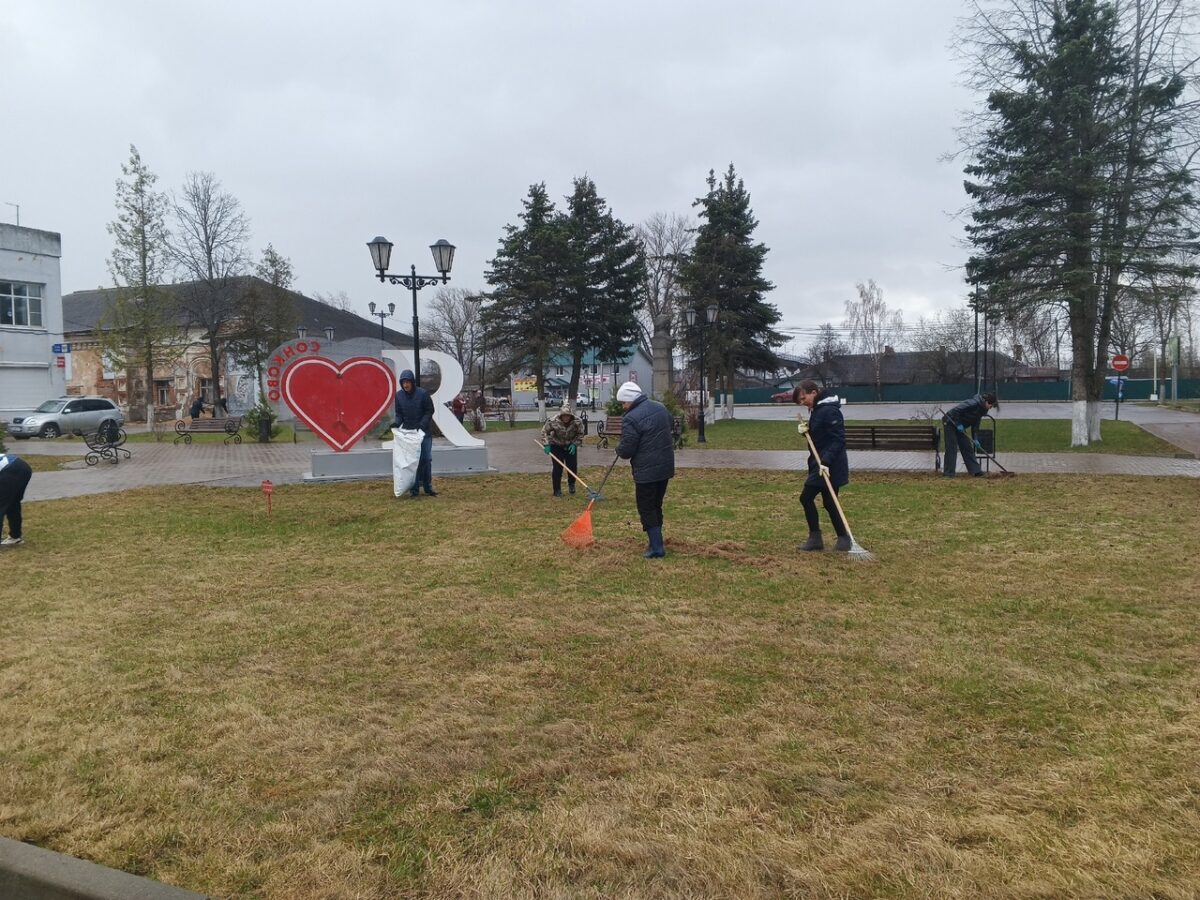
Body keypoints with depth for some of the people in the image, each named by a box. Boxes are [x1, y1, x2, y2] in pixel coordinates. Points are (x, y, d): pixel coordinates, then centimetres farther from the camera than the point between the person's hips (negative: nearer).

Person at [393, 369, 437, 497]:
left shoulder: (423, 393, -10)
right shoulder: (399, 395, 0)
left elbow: (430, 411, -6)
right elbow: (399, 413, 7)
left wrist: (422, 424, -19)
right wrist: (397, 422, -14)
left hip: (424, 432, -2)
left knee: (426, 459, 3)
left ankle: (428, 486, 14)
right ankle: (414, 488, 8)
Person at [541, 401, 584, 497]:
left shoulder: (577, 422, -21)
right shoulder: (553, 421, -26)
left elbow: (580, 434, -4)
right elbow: (544, 432, -11)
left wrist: (575, 444, -16)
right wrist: (546, 444, -19)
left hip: (571, 446, 2)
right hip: (556, 446, -2)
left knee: (573, 467, 1)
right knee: (557, 468, -6)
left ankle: (571, 484, 30)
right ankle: (557, 490, 5)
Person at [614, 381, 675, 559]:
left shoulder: (631, 418, -19)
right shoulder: (660, 407, 7)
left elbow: (626, 450, -17)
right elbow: (670, 427, 22)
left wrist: (619, 449, 5)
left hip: (646, 471, -8)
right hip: (666, 466, 8)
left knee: (646, 509, 1)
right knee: (656, 506, 18)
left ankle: (656, 548, -3)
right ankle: (655, 540, 27)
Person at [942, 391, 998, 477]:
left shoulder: (982, 409, 3)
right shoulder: (974, 403, -26)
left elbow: (975, 423, 8)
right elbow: (956, 410, -29)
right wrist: (958, 424, -23)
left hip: (959, 425, 9)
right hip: (950, 423, -9)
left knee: (967, 447, 6)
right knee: (952, 448, -10)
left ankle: (975, 470, 7)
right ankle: (949, 473, -6)